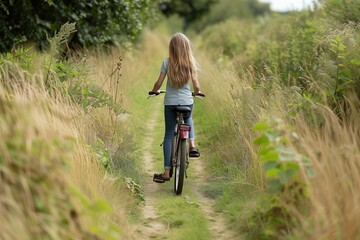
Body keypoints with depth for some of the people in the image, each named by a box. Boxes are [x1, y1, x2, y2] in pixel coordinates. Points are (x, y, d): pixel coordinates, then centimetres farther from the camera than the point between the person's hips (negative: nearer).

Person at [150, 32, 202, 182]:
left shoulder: (167, 63, -6)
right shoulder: (191, 63, -4)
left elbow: (159, 83, -6)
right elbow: (196, 87, -5)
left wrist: (154, 91, 16)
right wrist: (196, 93, 19)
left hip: (170, 102, -1)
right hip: (187, 101, 1)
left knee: (169, 135, 8)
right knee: (188, 119, 35)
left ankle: (166, 172, 5)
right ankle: (192, 145, 12)